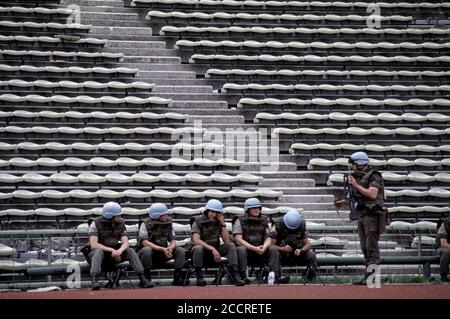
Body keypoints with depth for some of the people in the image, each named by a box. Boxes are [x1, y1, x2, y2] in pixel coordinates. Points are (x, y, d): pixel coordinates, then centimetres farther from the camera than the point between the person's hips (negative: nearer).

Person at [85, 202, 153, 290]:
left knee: (130, 251, -18)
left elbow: (125, 243, -10)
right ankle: (94, 281, -50)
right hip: (96, 254, -4)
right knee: (99, 251, -37)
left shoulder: (120, 224, 0)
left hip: (113, 255, 4)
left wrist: (119, 251, -34)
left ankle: (142, 279, -24)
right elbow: (93, 245, -24)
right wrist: (112, 250, -31)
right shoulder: (96, 224, -14)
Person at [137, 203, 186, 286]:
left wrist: (170, 248, -25)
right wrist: (163, 249, -33)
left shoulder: (168, 223, 2)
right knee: (146, 250, -38)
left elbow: (173, 241, 1)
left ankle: (177, 278, -12)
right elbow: (145, 242, -23)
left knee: (180, 251, -16)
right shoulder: (146, 224, -12)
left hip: (163, 253, 4)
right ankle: (146, 278, -24)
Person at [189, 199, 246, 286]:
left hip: (215, 249, 4)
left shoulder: (219, 222, 5)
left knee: (231, 245, -19)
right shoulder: (198, 222, -8)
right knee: (198, 248, -38)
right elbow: (196, 240, -23)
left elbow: (226, 241, -4)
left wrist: (223, 224, -11)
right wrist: (212, 249, -31)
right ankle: (199, 278, -25)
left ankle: (233, 276, -25)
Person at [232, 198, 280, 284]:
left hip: (259, 250, 4)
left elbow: (268, 238, 7)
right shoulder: (240, 221, -3)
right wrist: (254, 248, -24)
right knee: (241, 249, -36)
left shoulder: (263, 221, 11)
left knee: (273, 249, -18)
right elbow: (238, 240, -13)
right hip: (245, 247, -4)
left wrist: (264, 247, -18)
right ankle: (243, 276, -38)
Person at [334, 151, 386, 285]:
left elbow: (372, 194, -22)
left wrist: (356, 185, -18)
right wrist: (345, 202, 11)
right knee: (365, 248, 9)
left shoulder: (374, 176, -9)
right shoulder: (358, 177, 15)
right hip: (361, 215, 9)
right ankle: (367, 276, 13)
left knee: (372, 247, -10)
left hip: (372, 215, -9)